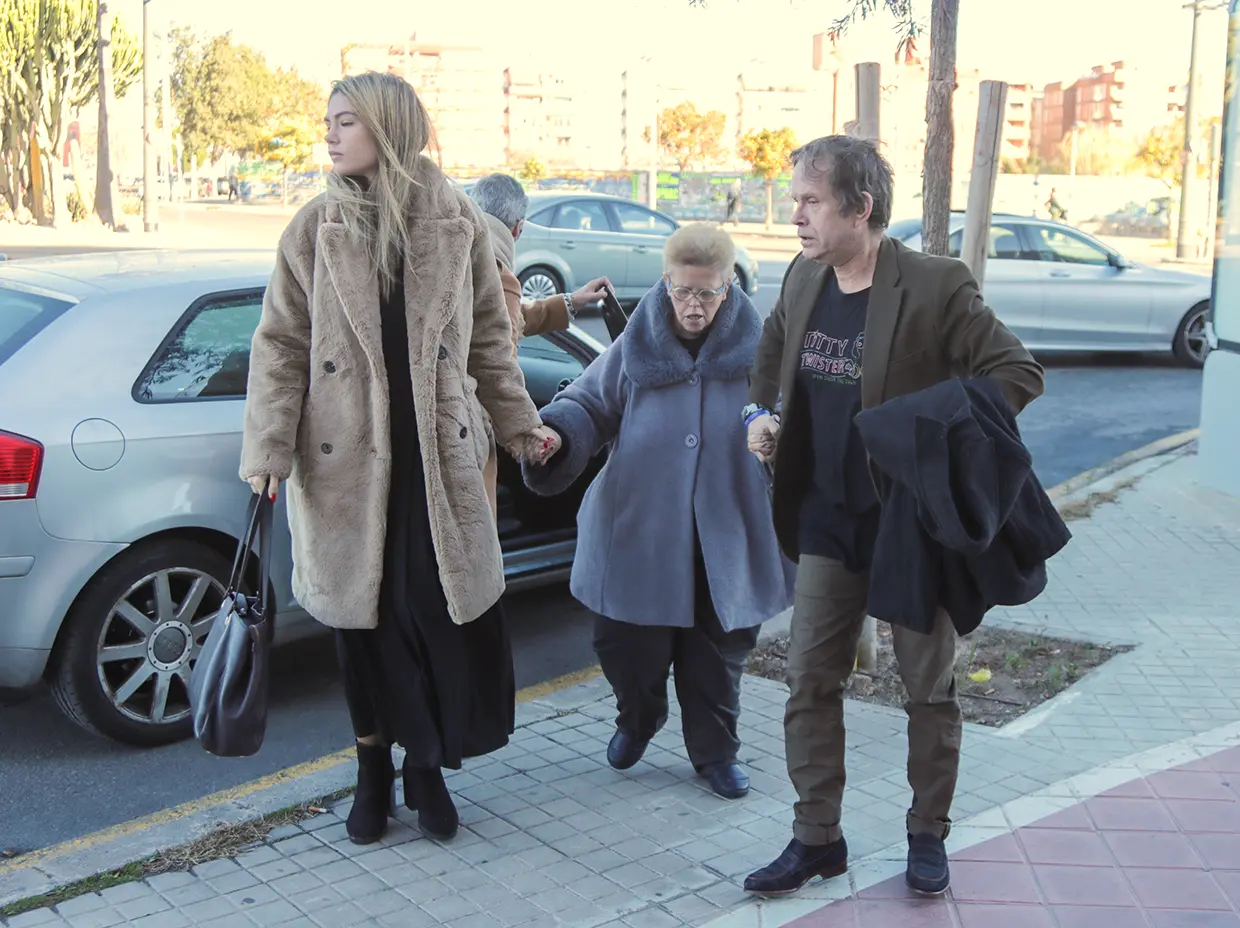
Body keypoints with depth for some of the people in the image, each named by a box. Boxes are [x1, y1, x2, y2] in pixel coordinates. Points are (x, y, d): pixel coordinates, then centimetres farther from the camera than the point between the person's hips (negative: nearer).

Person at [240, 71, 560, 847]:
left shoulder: (456, 223, 2)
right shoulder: (315, 229, 1)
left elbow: (489, 338, 10)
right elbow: (281, 346, 1)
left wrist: (521, 426, 12)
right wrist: (269, 448, -6)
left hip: (438, 454, 0)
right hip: (345, 456, 0)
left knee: (450, 610, 1)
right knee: (361, 616, 9)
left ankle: (428, 766, 24)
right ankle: (374, 773, 28)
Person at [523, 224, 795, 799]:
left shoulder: (756, 348, -4)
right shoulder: (636, 347, -3)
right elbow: (589, 405, 4)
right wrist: (555, 434, -18)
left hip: (725, 537, 0)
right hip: (640, 531, 0)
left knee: (718, 651, 12)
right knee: (625, 644, 8)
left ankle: (715, 751, 34)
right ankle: (638, 719, 41)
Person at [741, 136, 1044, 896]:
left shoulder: (936, 287, -18)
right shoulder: (803, 278, 1)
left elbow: (1019, 373, -15)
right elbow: (775, 348, 21)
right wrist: (764, 414, 6)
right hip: (828, 520, 5)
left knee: (929, 688, 10)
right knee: (810, 683, 8)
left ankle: (928, 834, 28)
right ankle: (817, 837, 21)